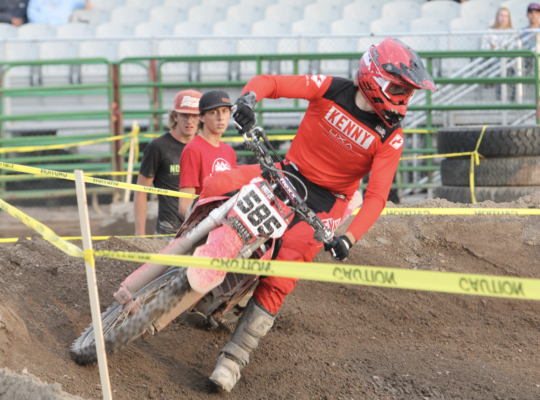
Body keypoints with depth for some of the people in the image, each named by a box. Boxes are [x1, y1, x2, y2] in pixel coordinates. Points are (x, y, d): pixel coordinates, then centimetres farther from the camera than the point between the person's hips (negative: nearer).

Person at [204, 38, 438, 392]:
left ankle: (236, 356, -12)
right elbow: (269, 82, -10)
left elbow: (377, 196, -16)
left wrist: (349, 237, -32)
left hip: (326, 202, -1)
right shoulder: (331, 89, -11)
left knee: (280, 278, -18)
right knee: (218, 185, -23)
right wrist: (249, 98, -35)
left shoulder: (390, 138, -11)